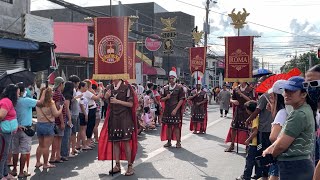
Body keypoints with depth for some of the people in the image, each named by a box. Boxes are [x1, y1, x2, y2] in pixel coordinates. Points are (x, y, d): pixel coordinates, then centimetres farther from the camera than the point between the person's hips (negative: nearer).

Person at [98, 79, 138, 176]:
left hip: (124, 118, -5)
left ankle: (130, 166, 1)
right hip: (113, 117, 6)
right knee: (115, 141, 6)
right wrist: (107, 96, -1)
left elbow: (131, 104, -9)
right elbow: (107, 102, 20)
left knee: (126, 141, -7)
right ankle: (117, 165, 15)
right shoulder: (111, 87, 10)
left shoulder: (126, 87, -7)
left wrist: (118, 101, -17)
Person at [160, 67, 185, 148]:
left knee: (176, 126, -2)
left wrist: (175, 109, -14)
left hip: (176, 110, -4)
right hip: (167, 110, 4)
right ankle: (169, 142, 17)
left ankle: (178, 142, 5)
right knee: (168, 126, 8)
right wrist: (166, 97, -10)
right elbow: (161, 99, 13)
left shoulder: (179, 88, -2)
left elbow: (181, 100, -6)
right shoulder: (165, 88, 10)